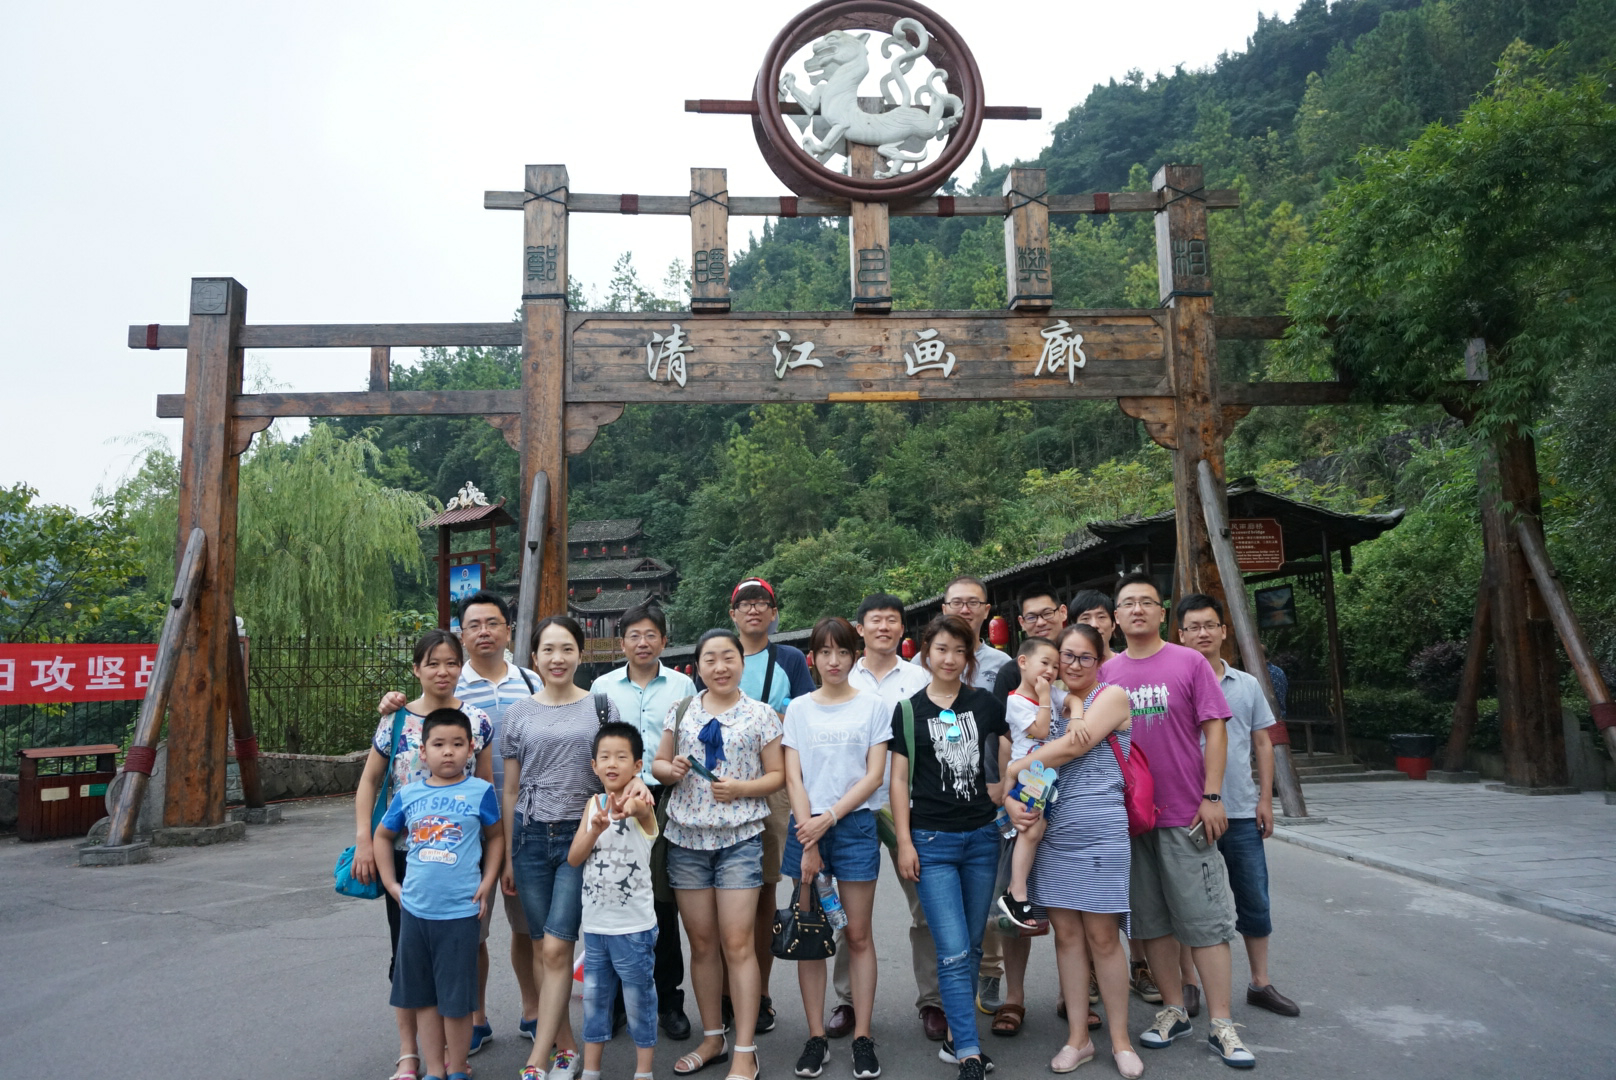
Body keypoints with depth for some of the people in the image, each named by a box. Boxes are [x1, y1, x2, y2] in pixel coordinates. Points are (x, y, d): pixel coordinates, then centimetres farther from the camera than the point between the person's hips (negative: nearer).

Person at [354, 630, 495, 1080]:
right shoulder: (396, 720, -1)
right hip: (405, 852, 1)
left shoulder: (477, 720, -2)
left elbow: (488, 788, 3)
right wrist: (363, 841, -4)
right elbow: (369, 781, 5)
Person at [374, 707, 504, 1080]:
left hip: (461, 911, -3)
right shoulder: (409, 794, 2)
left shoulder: (480, 791, -5)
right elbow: (382, 836, 17)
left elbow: (495, 836, 6)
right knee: (423, 995, 14)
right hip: (415, 909, 4)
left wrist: (488, 882, -4)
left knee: (456, 998, 5)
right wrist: (391, 884, 10)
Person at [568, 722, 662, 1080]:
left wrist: (630, 808, -63)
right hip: (594, 924, 5)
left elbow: (640, 807, -39)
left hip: (634, 927, -5)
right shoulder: (593, 804, 3)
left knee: (639, 1000, 7)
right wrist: (596, 828, -19)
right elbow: (573, 859, -1)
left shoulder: (640, 800, -13)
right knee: (594, 999, 16)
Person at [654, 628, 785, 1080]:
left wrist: (742, 788, -16)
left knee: (738, 944, -5)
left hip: (739, 839, -3)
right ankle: (712, 1039, 26)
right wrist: (670, 769, -9)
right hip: (687, 838, 3)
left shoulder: (761, 715, 1)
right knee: (701, 943, 11)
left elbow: (778, 774, 2)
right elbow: (658, 763, 14)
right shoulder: (681, 712, 8)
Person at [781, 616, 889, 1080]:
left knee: (858, 935, 3)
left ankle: (862, 1038, 12)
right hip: (806, 826, 2)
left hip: (854, 824, -1)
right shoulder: (798, 709, 6)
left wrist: (829, 818, -12)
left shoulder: (873, 705, 2)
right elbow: (793, 778, 2)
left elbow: (874, 775, -3)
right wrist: (808, 842, -7)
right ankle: (816, 1036, 15)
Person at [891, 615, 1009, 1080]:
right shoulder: (908, 711, 1)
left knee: (970, 947, 11)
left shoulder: (986, 704, 5)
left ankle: (955, 1038, 25)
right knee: (953, 953, -6)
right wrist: (904, 842, -3)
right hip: (932, 842, -3)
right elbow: (899, 779, 2)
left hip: (982, 836, 3)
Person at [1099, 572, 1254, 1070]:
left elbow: (1214, 730, -3)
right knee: (1151, 919, 11)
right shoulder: (1105, 672, 5)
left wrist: (1211, 796, -9)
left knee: (1206, 919, 1)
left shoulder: (1189, 662, -2)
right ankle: (1174, 1010, 25)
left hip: (1185, 814, -3)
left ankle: (1221, 1025, 11)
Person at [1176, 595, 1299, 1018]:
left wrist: (1266, 798, 3)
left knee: (1255, 900, 11)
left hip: (1242, 811, 3)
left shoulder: (1247, 685, 7)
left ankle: (1260, 983, 25)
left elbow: (1263, 743, 10)